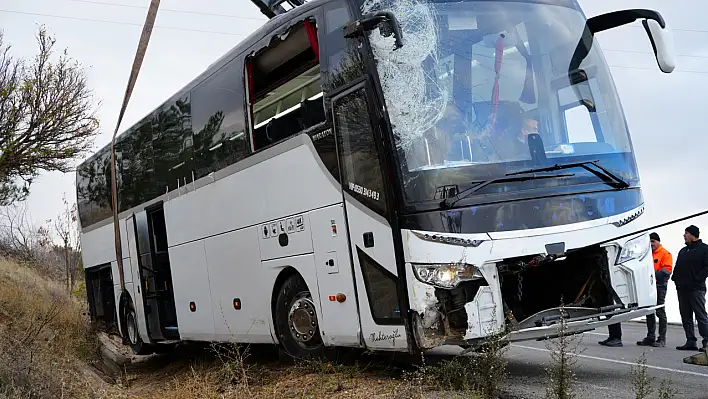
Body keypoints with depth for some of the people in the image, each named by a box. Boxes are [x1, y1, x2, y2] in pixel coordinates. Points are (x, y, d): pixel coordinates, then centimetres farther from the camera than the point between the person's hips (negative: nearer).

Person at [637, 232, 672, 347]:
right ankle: (650, 337, 15)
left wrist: (653, 273, -21)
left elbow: (667, 271, -13)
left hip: (659, 286, -7)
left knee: (660, 312, -5)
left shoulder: (665, 254, -3)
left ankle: (662, 339, -2)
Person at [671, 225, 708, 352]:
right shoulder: (683, 251, 20)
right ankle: (691, 342, 11)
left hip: (696, 289, -8)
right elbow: (677, 268, 23)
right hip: (682, 289, 8)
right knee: (686, 317, 7)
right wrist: (676, 279, 9)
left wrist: (697, 279, -16)